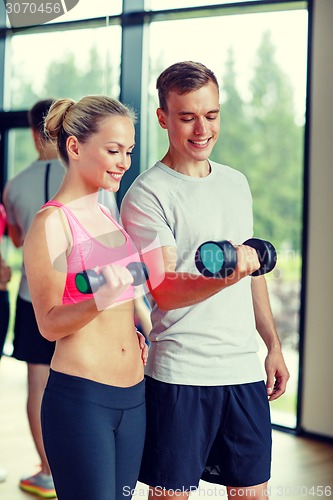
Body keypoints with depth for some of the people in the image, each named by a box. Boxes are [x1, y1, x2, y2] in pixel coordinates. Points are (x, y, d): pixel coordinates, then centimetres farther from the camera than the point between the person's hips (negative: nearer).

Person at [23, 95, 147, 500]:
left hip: (133, 396, 7)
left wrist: (133, 329, 9)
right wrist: (101, 300, -30)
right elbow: (49, 324, -14)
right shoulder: (51, 223, -10)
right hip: (81, 398, -7)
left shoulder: (106, 216, 12)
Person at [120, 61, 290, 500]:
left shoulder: (236, 182, 12)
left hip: (245, 368, 6)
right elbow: (163, 291, -16)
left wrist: (273, 345, 16)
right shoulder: (146, 194, -9)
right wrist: (225, 277, -34)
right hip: (179, 375, -6)